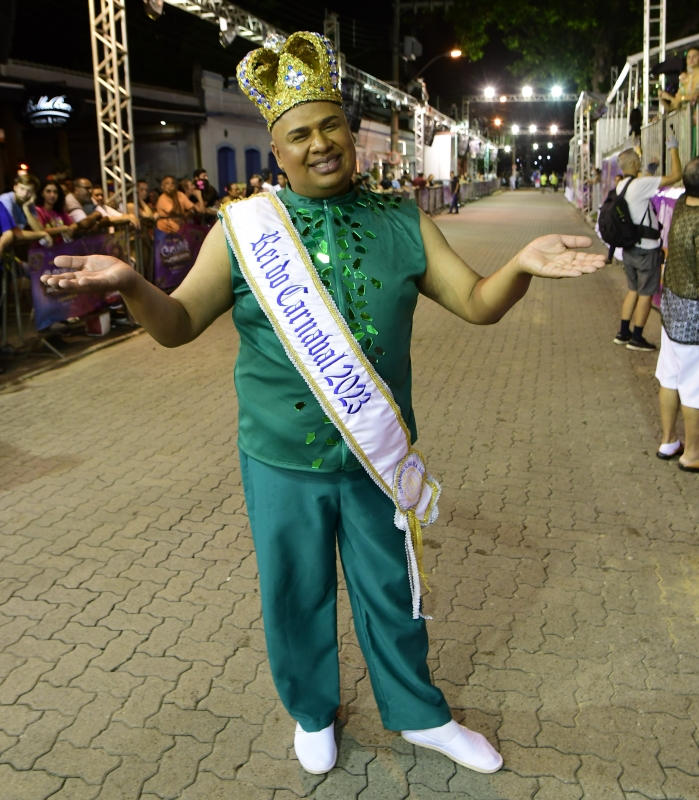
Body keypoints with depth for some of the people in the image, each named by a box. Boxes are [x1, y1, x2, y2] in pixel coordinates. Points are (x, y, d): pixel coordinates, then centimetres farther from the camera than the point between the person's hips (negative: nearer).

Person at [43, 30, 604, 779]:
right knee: (295, 596, 16)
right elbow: (178, 324, -4)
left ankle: (418, 715, 43)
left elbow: (477, 303, -1)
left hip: (380, 455, 1)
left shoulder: (402, 224, -1)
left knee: (390, 591, 18)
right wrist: (131, 284, -26)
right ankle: (313, 714, 45)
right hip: (283, 462, -1)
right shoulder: (242, 228, -6)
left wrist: (522, 265, -22)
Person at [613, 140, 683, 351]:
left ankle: (623, 333, 23)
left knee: (633, 290, 19)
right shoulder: (640, 185, -20)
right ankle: (636, 339, 10)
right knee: (646, 294, 3)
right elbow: (675, 176, -17)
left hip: (630, 248, 8)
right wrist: (673, 148, -7)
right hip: (646, 249, -8)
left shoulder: (621, 186, 5)